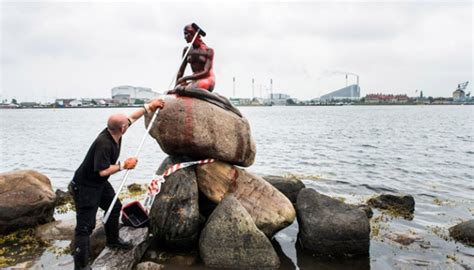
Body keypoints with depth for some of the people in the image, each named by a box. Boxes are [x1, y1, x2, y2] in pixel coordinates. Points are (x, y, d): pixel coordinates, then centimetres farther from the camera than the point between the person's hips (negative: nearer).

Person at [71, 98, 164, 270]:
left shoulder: (113, 132, -8)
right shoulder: (104, 144, -32)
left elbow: (131, 117, 7)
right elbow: (102, 171, -31)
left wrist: (149, 107, 10)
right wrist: (124, 165, -22)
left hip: (100, 183, 10)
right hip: (85, 187, -10)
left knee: (115, 207, 23)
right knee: (85, 226, -7)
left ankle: (112, 241, 42)